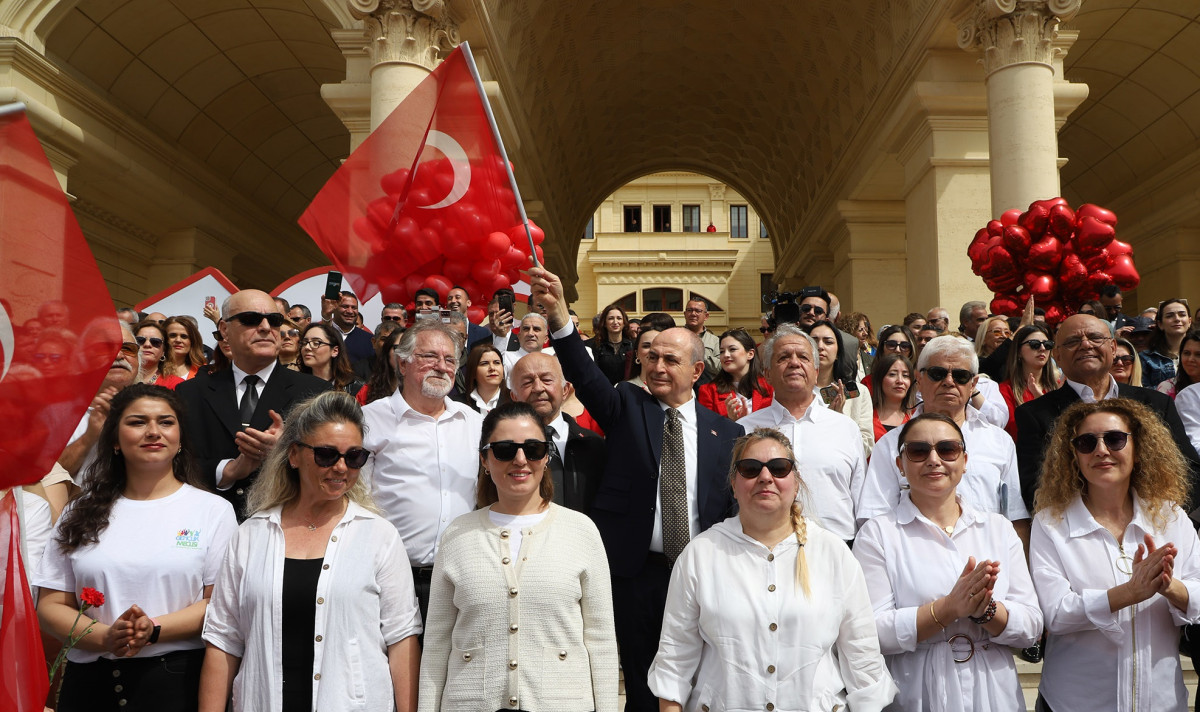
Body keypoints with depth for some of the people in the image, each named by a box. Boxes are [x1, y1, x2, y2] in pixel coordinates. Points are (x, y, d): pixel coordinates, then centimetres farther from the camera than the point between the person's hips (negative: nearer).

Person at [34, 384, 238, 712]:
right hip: (89, 681, 2)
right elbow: (51, 605, 5)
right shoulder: (82, 514, 9)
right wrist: (106, 637, -13)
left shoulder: (213, 509, 1)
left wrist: (153, 630, -19)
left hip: (178, 680, -2)